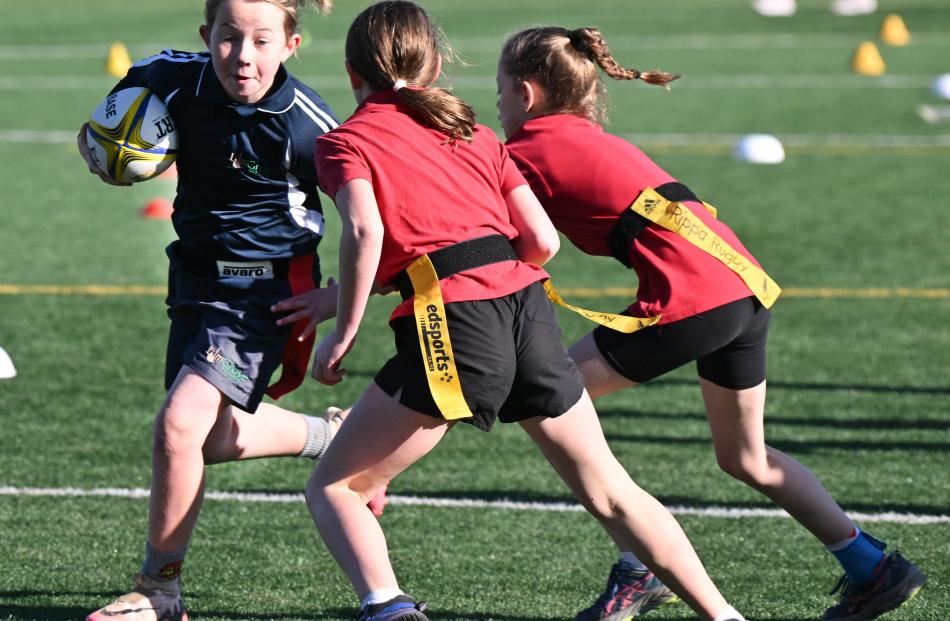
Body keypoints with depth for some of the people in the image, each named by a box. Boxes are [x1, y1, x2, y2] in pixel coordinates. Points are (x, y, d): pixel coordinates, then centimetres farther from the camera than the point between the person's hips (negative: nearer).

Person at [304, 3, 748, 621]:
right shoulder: (476, 134, 23)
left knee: (334, 486, 6)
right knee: (609, 489, 18)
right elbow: (544, 239, 13)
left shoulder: (345, 141, 8)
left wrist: (343, 334, -5)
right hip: (529, 305, 5)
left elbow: (365, 231, -12)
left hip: (452, 320, -5)